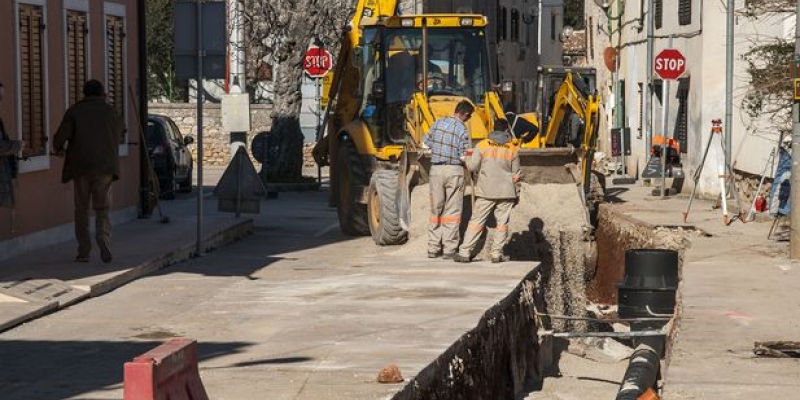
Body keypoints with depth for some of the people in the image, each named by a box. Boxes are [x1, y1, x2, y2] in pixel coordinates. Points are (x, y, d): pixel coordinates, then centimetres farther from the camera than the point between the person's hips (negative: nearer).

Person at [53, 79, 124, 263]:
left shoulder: (74, 111, -2)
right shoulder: (110, 111, 6)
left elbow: (60, 136, -9)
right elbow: (120, 132, 21)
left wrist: (58, 149, 13)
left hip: (81, 166, -1)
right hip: (105, 166, 1)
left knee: (81, 209, 10)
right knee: (102, 209, 7)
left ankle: (83, 252, 8)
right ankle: (104, 240, -18)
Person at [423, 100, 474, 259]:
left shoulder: (438, 123, 4)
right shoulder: (463, 129, -10)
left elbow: (426, 143, 9)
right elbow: (463, 156, -13)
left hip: (436, 169, 4)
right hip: (454, 170, -4)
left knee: (436, 209, 11)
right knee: (452, 210, 2)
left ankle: (433, 248, 11)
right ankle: (449, 249, -1)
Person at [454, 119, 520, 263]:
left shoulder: (483, 145, -3)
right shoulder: (512, 149, 2)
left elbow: (472, 167, -4)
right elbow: (515, 174, 7)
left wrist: (468, 158, 18)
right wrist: (516, 194, 18)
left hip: (486, 192, -1)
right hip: (506, 192, 1)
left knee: (476, 221, 1)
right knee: (502, 222, 7)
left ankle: (464, 252, -3)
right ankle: (497, 253, 4)